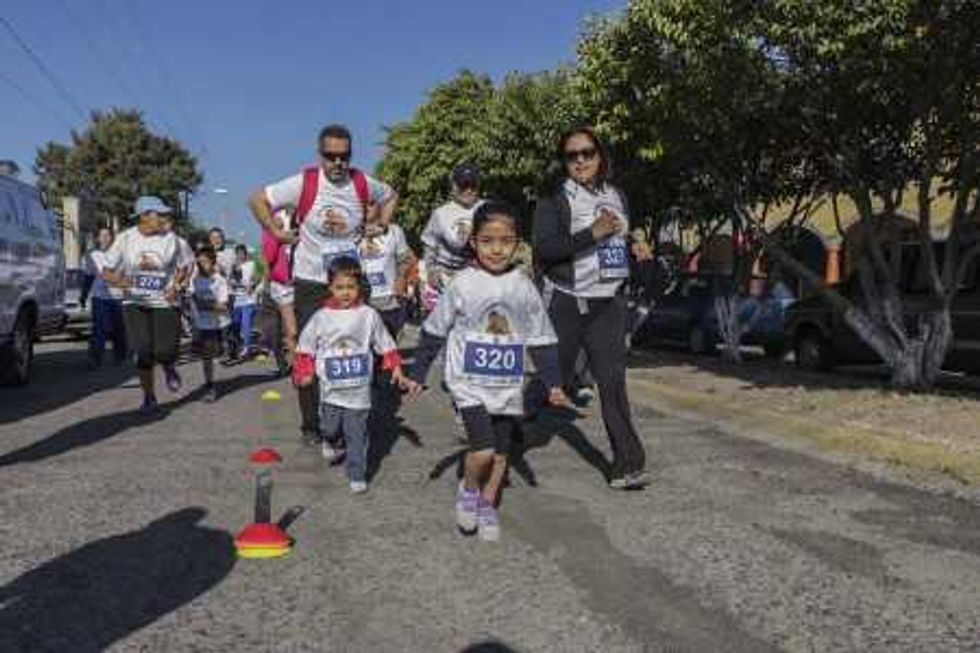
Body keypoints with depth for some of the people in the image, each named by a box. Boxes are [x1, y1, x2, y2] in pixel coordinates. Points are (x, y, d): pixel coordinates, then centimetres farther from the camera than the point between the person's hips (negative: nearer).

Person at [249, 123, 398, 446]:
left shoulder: (362, 183, -2)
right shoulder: (303, 183, -11)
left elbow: (390, 196, 20)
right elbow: (258, 199, -1)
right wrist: (277, 232, -5)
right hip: (310, 283, -2)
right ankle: (311, 425, 14)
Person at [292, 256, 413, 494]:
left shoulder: (369, 315, -2)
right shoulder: (321, 317, -1)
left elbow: (385, 345, 5)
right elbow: (306, 347, 8)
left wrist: (396, 371, 2)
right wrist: (305, 373, 2)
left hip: (359, 390, -1)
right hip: (331, 389, 1)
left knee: (356, 435, 3)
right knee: (330, 428, 9)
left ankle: (357, 476, 15)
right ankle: (332, 443, 44)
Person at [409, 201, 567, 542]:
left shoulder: (524, 287, 0)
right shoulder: (462, 284, -6)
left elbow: (541, 339, 6)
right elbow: (434, 331, 2)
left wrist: (553, 382, 4)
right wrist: (418, 373, 4)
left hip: (508, 385, 3)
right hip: (469, 382, -3)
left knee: (501, 452, 11)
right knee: (483, 449, -16)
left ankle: (487, 505, 33)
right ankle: (468, 491, 15)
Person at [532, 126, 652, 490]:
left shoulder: (617, 197, 13)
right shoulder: (554, 200, -4)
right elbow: (544, 248, -19)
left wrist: (638, 249, 11)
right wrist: (593, 233, -24)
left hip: (608, 303, 4)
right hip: (566, 303, -3)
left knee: (613, 381, -4)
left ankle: (628, 464, -4)